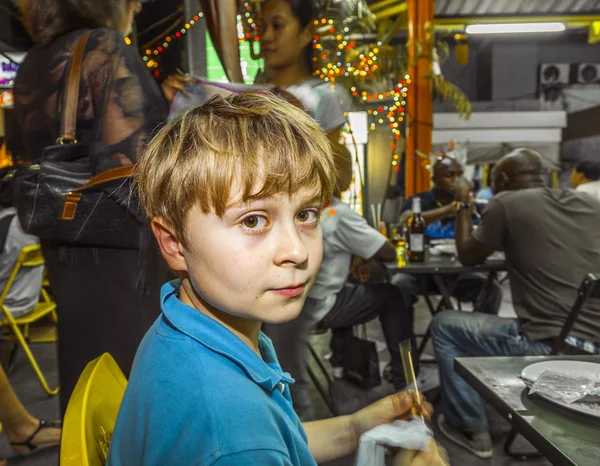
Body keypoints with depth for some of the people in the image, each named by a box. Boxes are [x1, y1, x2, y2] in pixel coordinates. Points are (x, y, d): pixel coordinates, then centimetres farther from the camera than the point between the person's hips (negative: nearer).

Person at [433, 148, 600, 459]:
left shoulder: (507, 202, -6)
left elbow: (468, 257, 6)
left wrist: (463, 205, 18)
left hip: (549, 346, -7)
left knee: (444, 327, 12)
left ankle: (470, 430, 19)